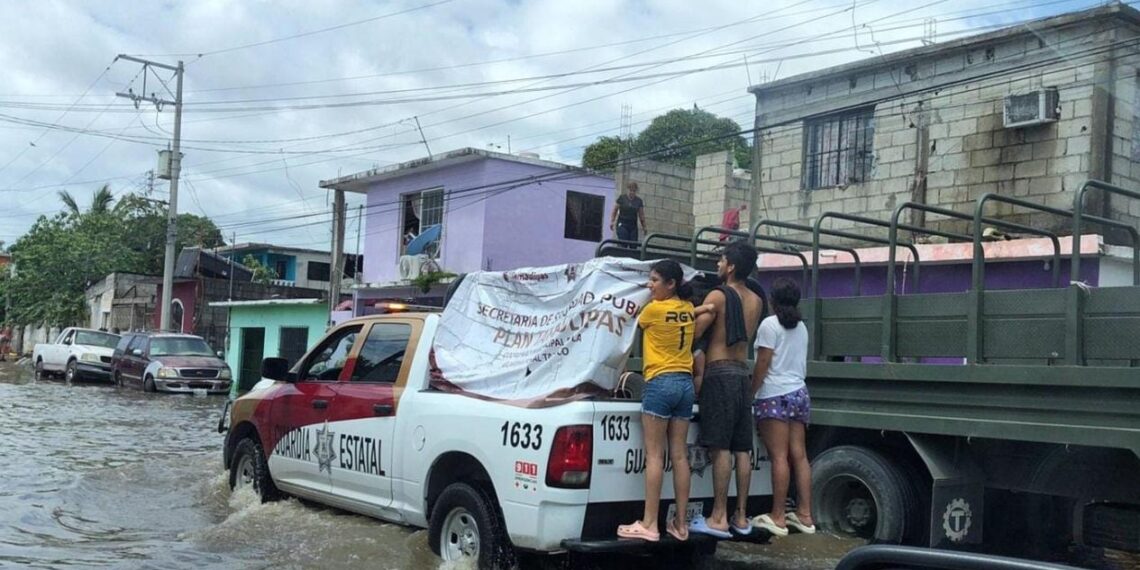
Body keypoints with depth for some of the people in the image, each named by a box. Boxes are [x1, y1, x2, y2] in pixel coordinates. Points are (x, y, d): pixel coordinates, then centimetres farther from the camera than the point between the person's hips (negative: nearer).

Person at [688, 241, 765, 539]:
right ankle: (741, 517, 10)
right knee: (742, 449, 7)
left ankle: (719, 518, -9)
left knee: (720, 449, -9)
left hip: (719, 373, -7)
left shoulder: (718, 296, -9)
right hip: (743, 374, 7)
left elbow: (694, 332, -15)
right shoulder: (756, 301, 13)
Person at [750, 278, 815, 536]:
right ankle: (804, 515, 7)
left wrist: (750, 392, -4)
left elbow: (762, 365, -9)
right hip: (799, 393, 7)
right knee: (799, 456, 6)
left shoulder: (770, 324, -6)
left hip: (775, 396, -7)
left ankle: (777, 517, -6)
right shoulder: (801, 327, 14)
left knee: (779, 457, -8)